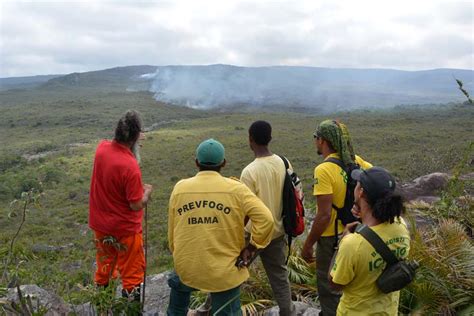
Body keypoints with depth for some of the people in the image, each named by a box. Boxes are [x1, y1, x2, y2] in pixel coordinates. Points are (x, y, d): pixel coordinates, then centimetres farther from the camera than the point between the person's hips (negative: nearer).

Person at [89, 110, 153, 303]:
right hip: (124, 229, -7)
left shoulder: (101, 148, -10)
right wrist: (147, 191, -3)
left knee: (104, 265, 27)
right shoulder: (130, 166, -30)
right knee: (132, 272, 13)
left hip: (100, 224, 7)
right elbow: (136, 205, -22)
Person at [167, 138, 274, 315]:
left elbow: (172, 233, 6)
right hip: (225, 271, -2)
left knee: (177, 284, 35)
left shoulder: (179, 189, -2)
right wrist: (251, 248, -4)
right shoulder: (235, 189, -10)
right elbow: (266, 220, -17)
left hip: (187, 268, 3)